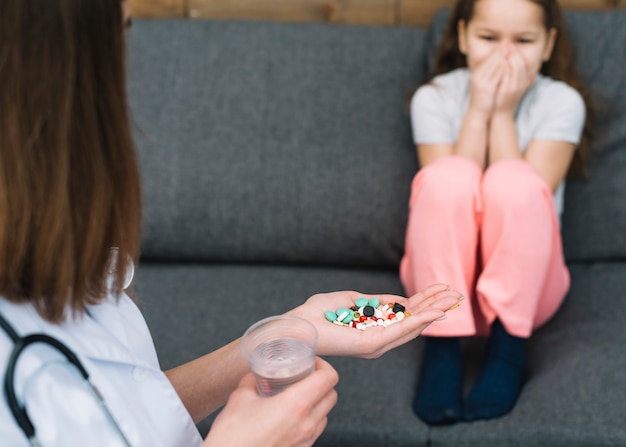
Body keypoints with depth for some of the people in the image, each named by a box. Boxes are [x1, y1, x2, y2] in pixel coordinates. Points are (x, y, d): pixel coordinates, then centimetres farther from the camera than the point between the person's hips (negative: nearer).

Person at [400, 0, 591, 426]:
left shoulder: (562, 102, -3)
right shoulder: (434, 98, -2)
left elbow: (525, 199, -16)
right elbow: (446, 194, -15)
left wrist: (503, 114, -17)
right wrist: (478, 111, -19)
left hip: (524, 282, 0)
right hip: (441, 276, 1)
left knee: (512, 178, -30)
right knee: (449, 175, -29)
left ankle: (508, 349, -23)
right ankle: (443, 347, -25)